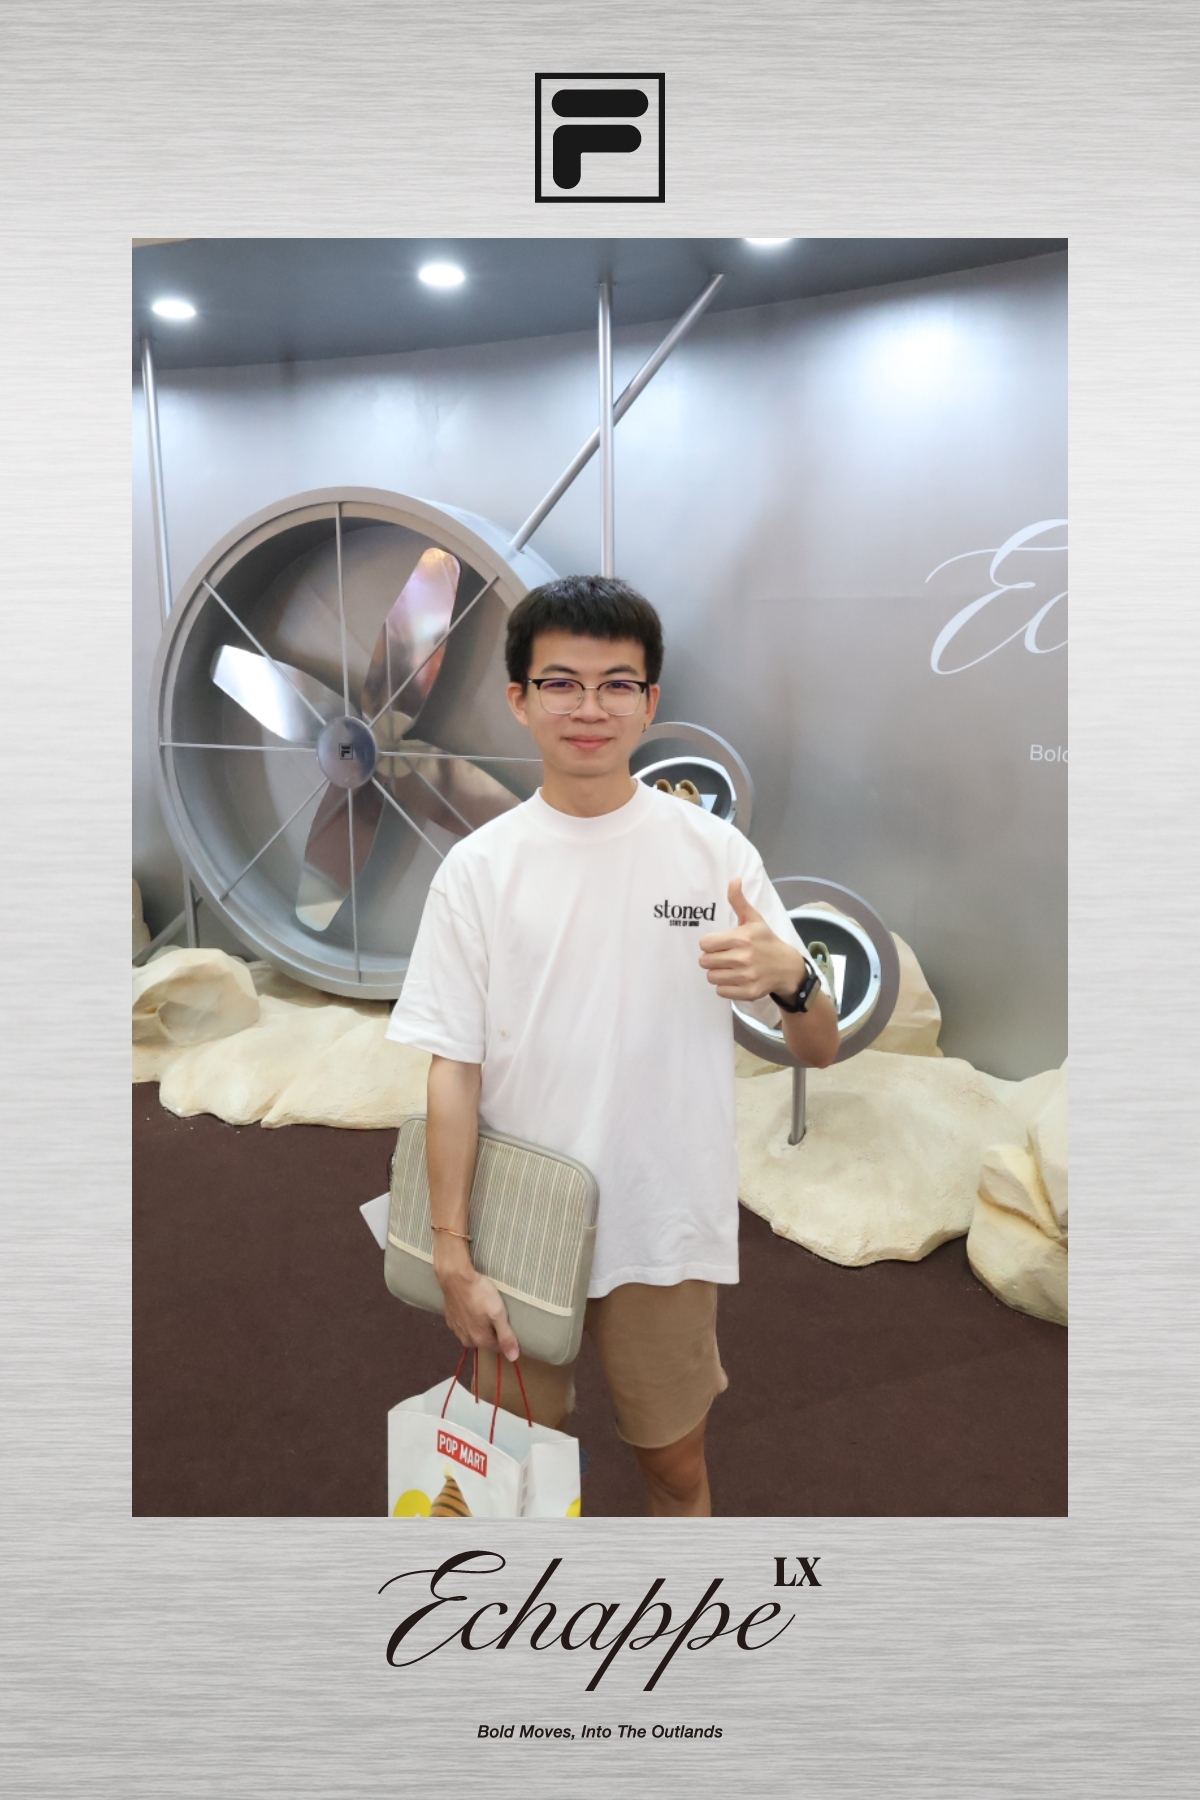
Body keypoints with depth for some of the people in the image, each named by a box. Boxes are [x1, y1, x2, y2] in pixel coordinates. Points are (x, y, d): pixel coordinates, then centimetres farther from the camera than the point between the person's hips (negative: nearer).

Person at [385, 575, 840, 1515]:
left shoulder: (716, 852, -5)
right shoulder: (478, 867, -5)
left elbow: (820, 1051, -3)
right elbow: (454, 1072, -4)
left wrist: (790, 975, -25)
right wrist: (453, 1256, -6)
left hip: (667, 1229, 0)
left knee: (676, 1464, 18)